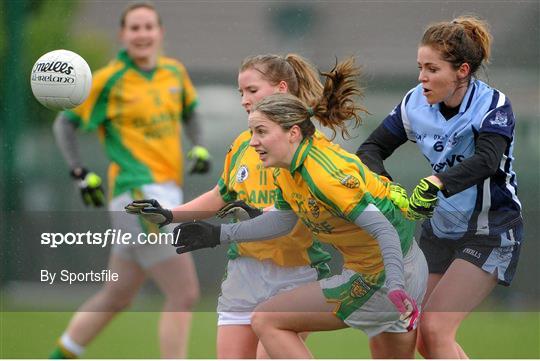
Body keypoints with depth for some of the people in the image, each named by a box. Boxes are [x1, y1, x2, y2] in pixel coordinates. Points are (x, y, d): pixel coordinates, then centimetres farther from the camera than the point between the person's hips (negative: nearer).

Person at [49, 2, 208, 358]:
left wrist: (199, 147, 10)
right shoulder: (108, 81, -6)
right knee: (184, 294, -12)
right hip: (137, 192, -7)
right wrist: (82, 173, -5)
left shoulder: (175, 72, 10)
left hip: (167, 193, 7)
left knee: (117, 297, 17)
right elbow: (65, 123, 3)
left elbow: (189, 112, 28)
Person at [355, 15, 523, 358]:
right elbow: (371, 148, -3)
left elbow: (486, 160, -37)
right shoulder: (416, 103, -5)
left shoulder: (493, 105, -20)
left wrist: (434, 185, -52)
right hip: (440, 228, 6)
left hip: (491, 234, -6)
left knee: (435, 328, -18)